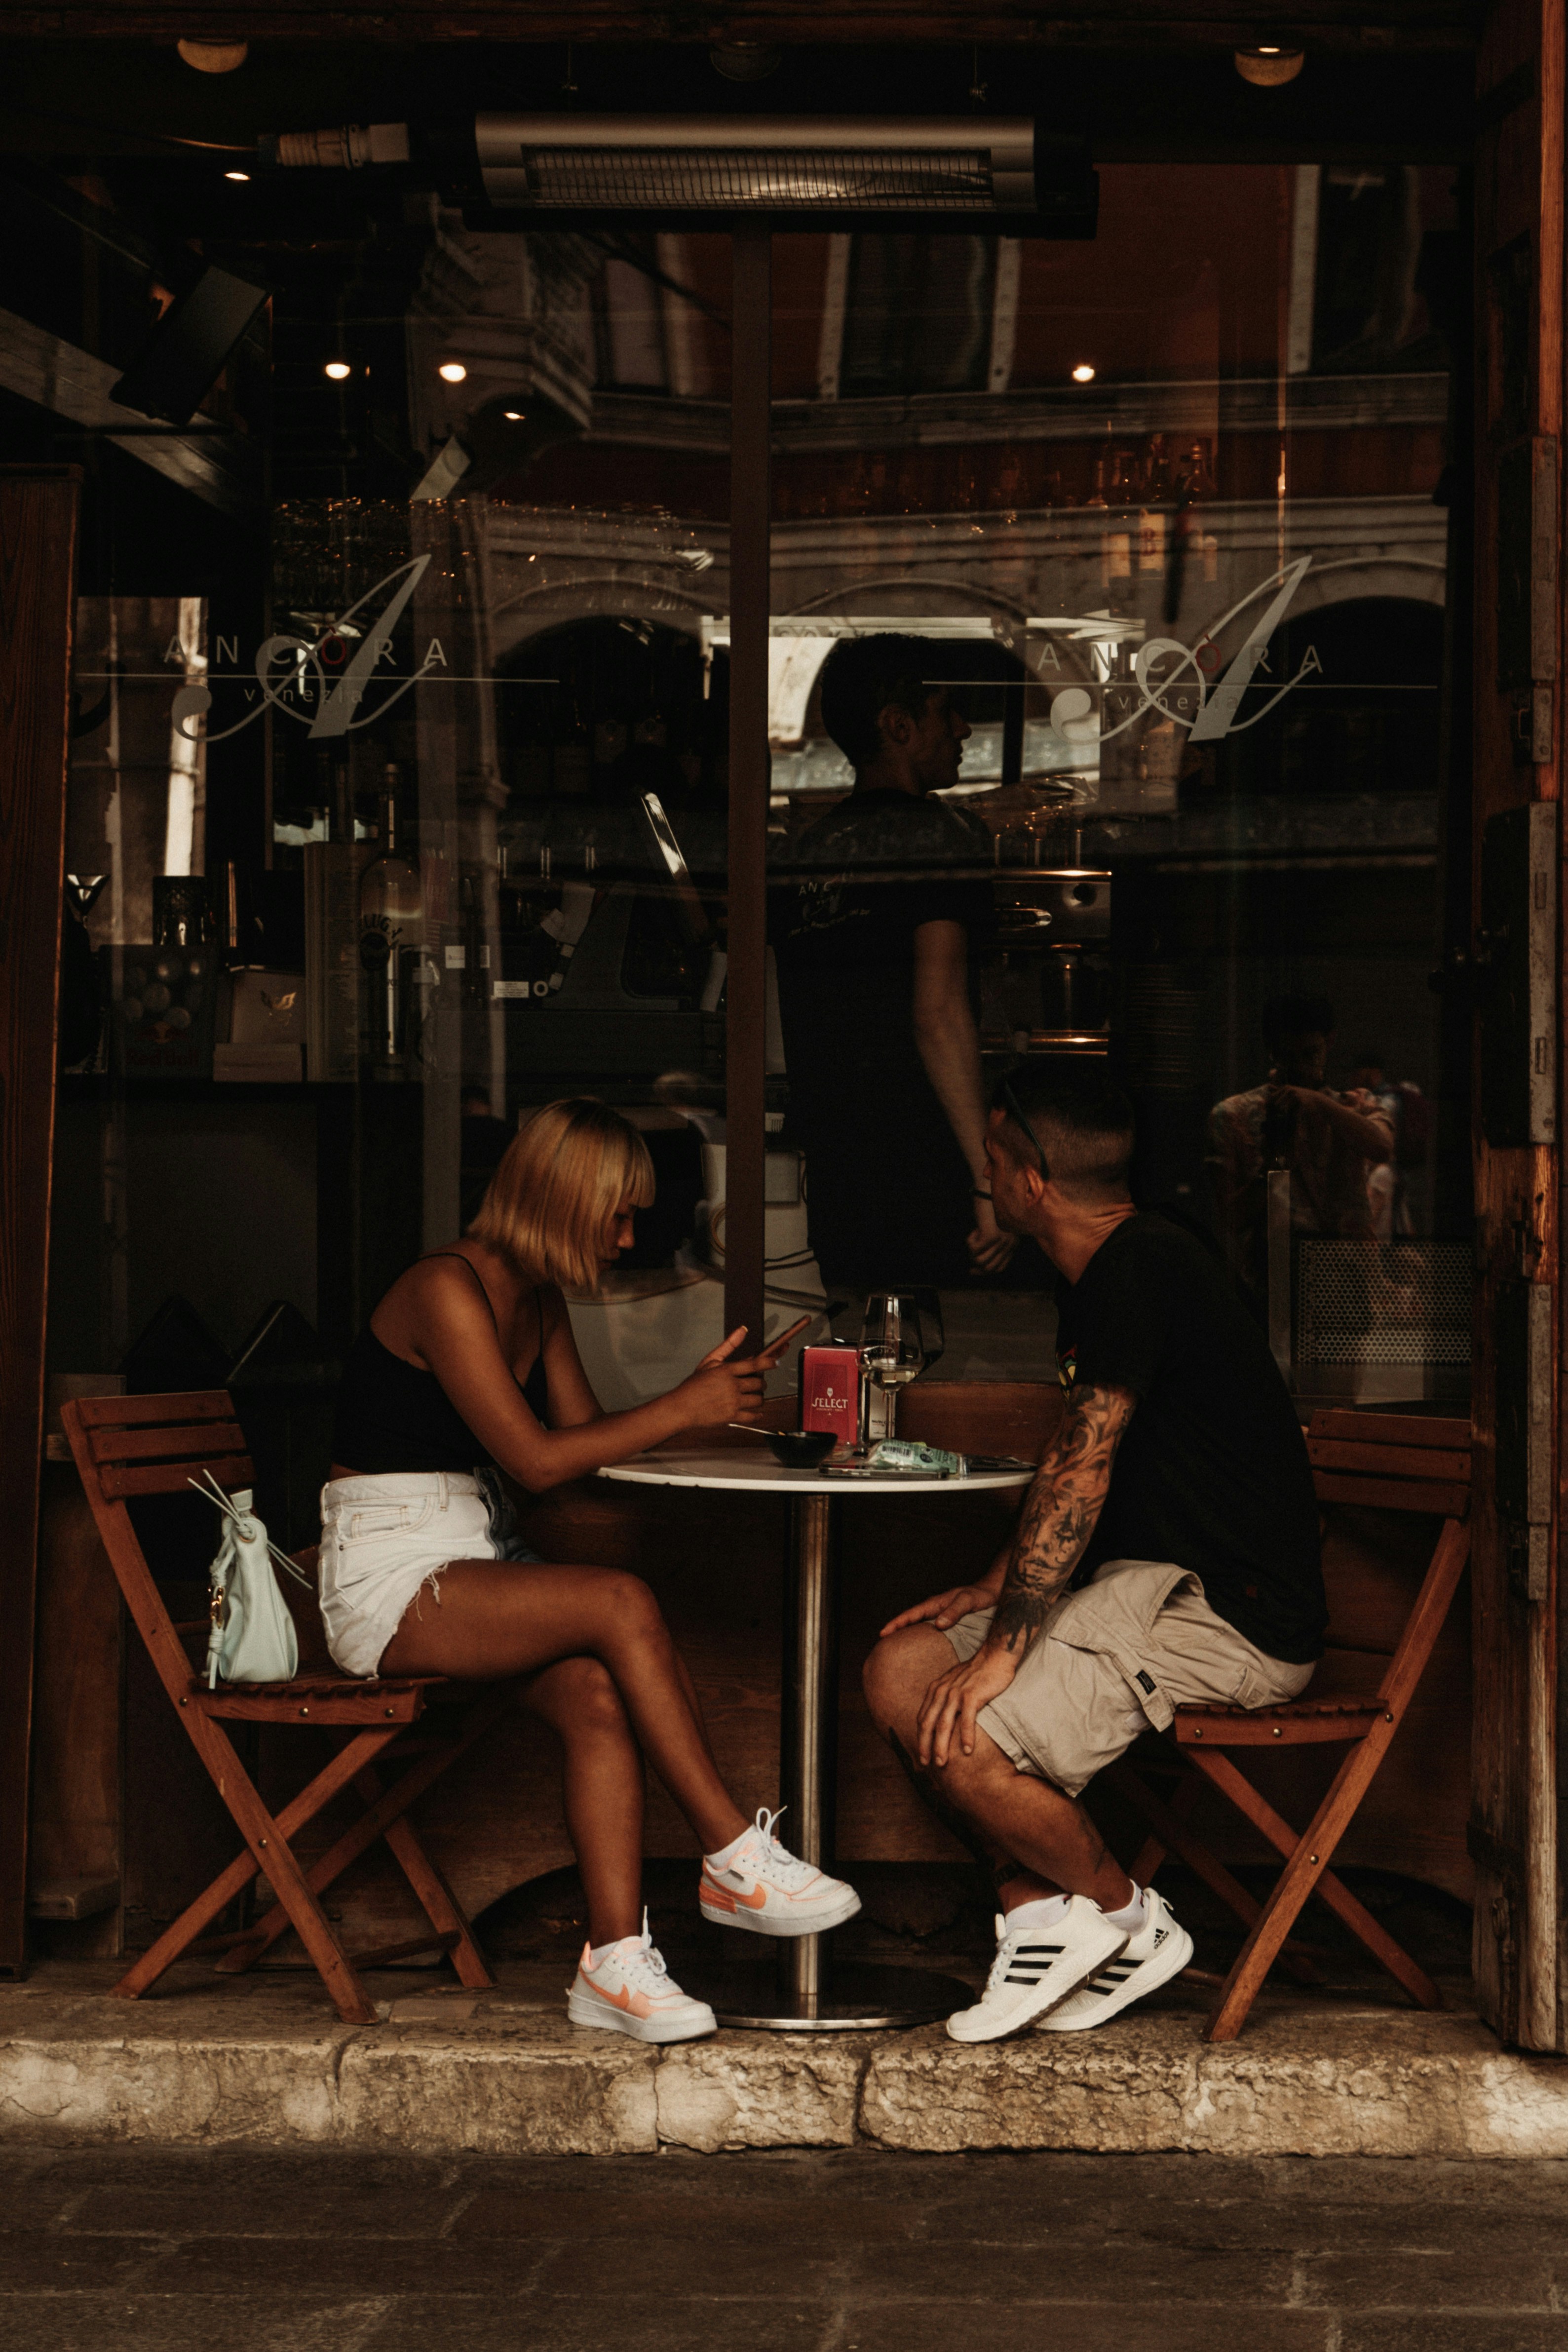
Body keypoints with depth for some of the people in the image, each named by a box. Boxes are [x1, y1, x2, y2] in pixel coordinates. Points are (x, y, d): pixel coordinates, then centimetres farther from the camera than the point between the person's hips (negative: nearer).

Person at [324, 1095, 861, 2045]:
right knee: (624, 1604, -27)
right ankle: (736, 1859, -18)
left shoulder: (538, 1299, 13)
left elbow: (588, 1432, 15)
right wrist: (683, 1409, -16)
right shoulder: (447, 1290, -15)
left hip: (478, 1558, 8)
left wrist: (702, 1398, 0)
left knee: (601, 1698, -20)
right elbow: (536, 1459, -19)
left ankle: (617, 1964, -24)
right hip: (391, 1578, -8)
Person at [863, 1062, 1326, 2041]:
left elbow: (1082, 1471, -22)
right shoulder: (1104, 1276, 15)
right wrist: (993, 1591, 15)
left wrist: (1004, 1647, -21)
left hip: (1231, 1619, -11)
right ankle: (1039, 1918, 2)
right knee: (902, 1673, 1)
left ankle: (1129, 1919, 1)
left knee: (963, 1742, -23)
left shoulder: (1142, 1270, -17)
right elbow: (1075, 1462, 25)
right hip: (1150, 1584, 11)